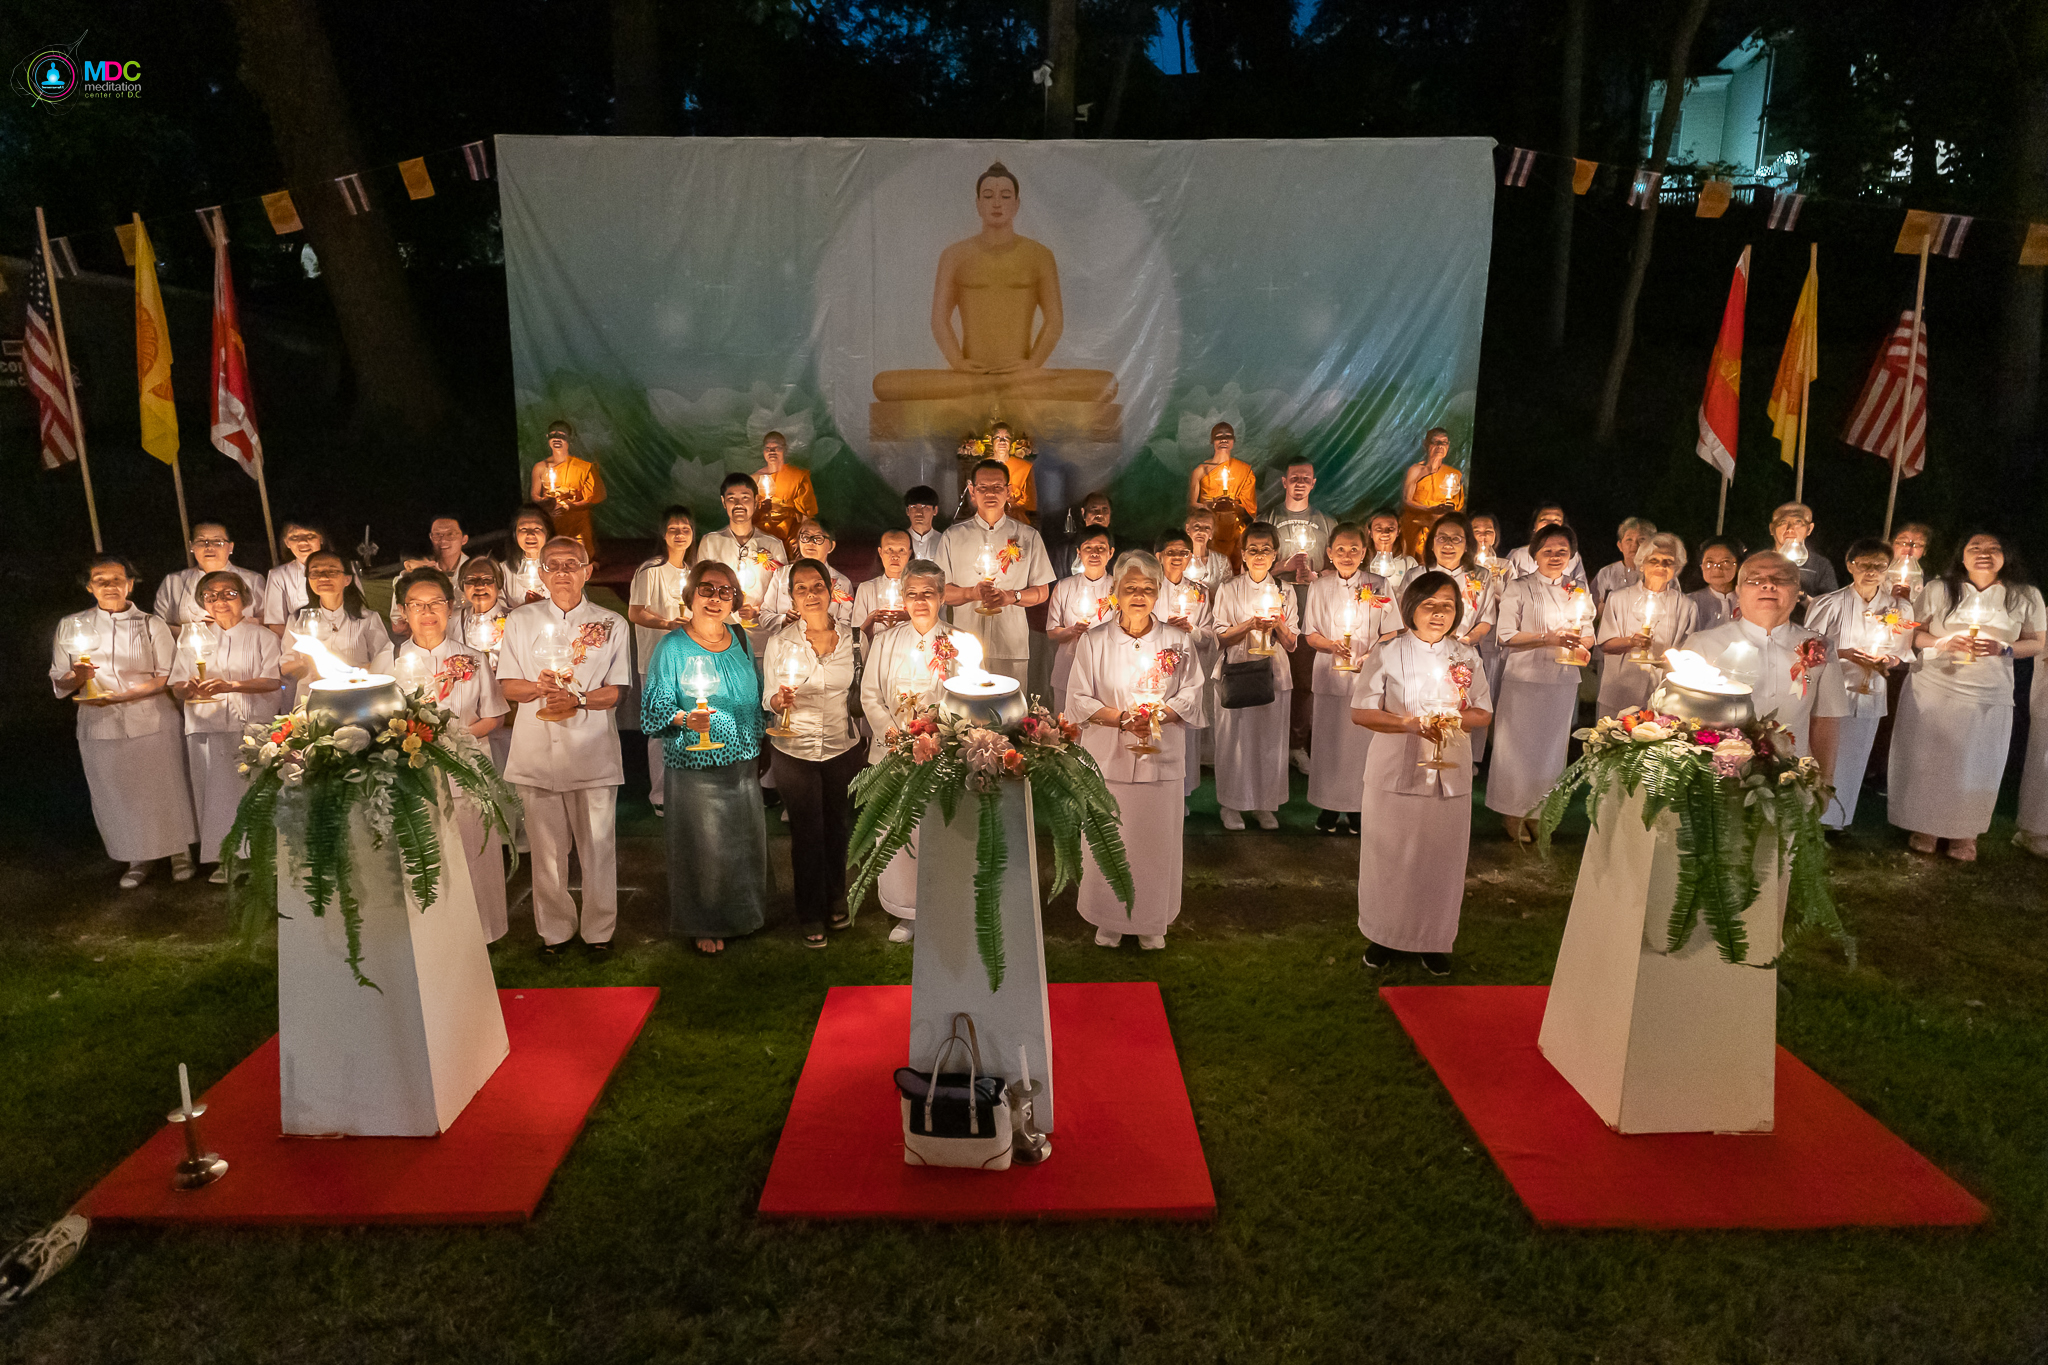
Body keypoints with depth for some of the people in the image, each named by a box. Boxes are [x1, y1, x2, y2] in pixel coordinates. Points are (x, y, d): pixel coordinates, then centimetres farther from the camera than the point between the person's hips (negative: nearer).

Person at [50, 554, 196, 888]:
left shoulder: (152, 626, 4)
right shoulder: (71, 627, 8)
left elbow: (168, 678, -3)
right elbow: (59, 682, 8)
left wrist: (118, 696, -16)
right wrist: (78, 678, -16)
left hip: (153, 723, -1)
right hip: (100, 727, 1)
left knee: (165, 789, 3)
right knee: (117, 795, 6)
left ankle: (180, 853, 18)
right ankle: (137, 859, 20)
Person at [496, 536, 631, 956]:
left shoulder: (611, 624, 6)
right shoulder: (520, 621, 11)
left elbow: (616, 691, 1)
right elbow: (507, 686, 8)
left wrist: (577, 699, -17)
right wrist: (540, 687, -13)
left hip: (593, 750, -1)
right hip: (537, 750, 1)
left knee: (598, 844, 2)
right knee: (546, 847, 6)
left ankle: (599, 930, 17)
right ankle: (556, 929, 20)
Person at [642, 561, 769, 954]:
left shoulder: (741, 638, 6)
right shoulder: (672, 648, -9)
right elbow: (653, 711, -11)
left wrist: (759, 746, 9)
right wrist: (685, 719, -29)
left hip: (744, 763, 5)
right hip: (697, 767, -5)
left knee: (746, 843, 13)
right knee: (703, 847, 2)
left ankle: (742, 915, 34)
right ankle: (703, 926, 22)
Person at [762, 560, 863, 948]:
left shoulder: (853, 637, -3)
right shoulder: (780, 641, -5)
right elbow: (768, 697, -1)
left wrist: (867, 742, 5)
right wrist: (779, 701, -23)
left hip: (843, 749, 1)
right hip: (794, 751, -1)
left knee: (839, 827, 14)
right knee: (806, 832, 6)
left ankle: (836, 900, 37)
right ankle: (813, 915, 23)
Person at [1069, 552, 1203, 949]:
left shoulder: (1178, 641, 4)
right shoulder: (1094, 640, 1)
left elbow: (1191, 696, 2)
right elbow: (1081, 700, -1)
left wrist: (1156, 715, -16)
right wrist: (1123, 718, -16)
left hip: (1160, 757, 1)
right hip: (1108, 756, -1)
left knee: (1156, 838, 5)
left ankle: (1151, 922, 21)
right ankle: (1109, 919, 19)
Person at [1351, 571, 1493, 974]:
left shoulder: (1467, 657, 6)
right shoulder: (1387, 654, -3)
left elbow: (1484, 713, 9)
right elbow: (1361, 712, -6)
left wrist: (1457, 720, -14)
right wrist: (1409, 723, -19)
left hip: (1450, 774, 2)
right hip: (1395, 772, -2)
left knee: (1441, 859, 6)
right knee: (1390, 856, 4)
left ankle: (1435, 941, 21)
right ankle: (1384, 936, 21)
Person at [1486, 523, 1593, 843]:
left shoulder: (1579, 589, 10)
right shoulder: (1519, 588, -4)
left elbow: (1587, 632, 15)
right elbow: (1507, 635, -11)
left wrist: (1581, 645, -8)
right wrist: (1549, 638, -20)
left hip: (1563, 681, 4)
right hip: (1524, 678, -4)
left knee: (1552, 745, 9)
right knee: (1518, 745, 2)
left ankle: (1538, 811, 22)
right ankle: (1513, 813, 15)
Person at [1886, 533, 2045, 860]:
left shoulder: (2025, 596, 3)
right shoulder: (1939, 589, 2)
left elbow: (2035, 643, 4)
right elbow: (1912, 634, 2)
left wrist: (2004, 649, -16)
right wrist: (1944, 643, -17)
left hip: (1990, 697, 0)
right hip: (1933, 690, 0)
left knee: (1975, 767, 5)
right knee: (1927, 761, 4)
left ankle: (1965, 834, 20)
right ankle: (1924, 827, 18)